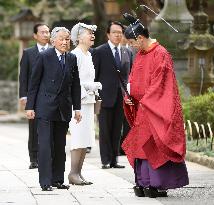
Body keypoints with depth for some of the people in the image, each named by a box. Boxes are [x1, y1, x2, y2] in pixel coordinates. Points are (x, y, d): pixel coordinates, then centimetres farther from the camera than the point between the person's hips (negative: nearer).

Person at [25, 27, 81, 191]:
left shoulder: (72, 59, 8)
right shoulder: (44, 57, -5)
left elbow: (75, 85, 13)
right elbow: (34, 83, -3)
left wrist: (77, 108, 8)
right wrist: (30, 106, -5)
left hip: (64, 109, 5)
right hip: (46, 107, -5)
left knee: (60, 146, 7)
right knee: (45, 145, -7)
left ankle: (58, 179, 14)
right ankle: (45, 181, -5)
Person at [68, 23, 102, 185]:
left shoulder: (88, 55, 17)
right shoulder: (75, 55, -11)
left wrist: (95, 87, 9)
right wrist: (83, 95, -17)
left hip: (89, 100, 9)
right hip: (78, 101, -9)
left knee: (86, 139, 8)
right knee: (79, 137, -9)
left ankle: (78, 172, 11)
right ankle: (73, 173, -4)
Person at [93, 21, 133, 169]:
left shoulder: (127, 52, 12)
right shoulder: (99, 52, -1)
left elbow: (130, 74, 15)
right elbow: (94, 75, -1)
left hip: (122, 97, 4)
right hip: (105, 96, -4)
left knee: (117, 130, 7)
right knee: (105, 130, 0)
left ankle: (114, 159, 12)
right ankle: (106, 160, 4)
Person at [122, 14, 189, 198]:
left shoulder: (160, 55, -13)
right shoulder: (140, 55, 13)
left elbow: (159, 84, -16)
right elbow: (133, 79, 17)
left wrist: (144, 102, -16)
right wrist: (129, 96, 0)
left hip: (156, 109, -8)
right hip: (142, 108, 8)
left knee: (154, 146, -7)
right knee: (142, 145, 5)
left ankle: (158, 185, -3)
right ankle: (144, 184, 6)